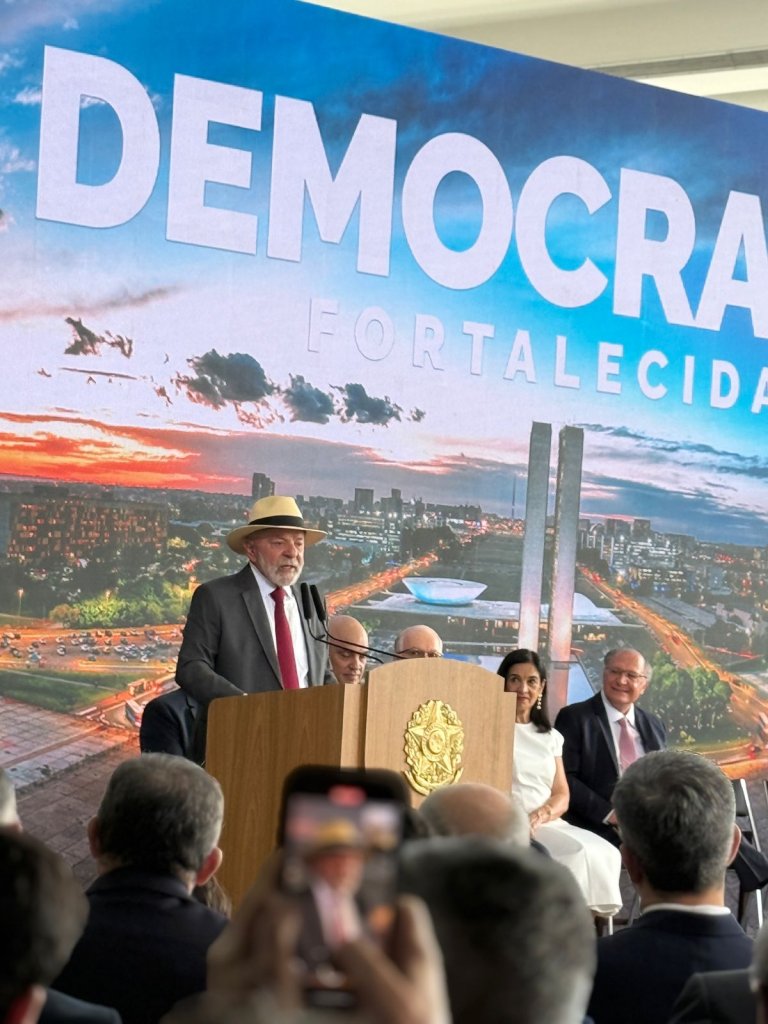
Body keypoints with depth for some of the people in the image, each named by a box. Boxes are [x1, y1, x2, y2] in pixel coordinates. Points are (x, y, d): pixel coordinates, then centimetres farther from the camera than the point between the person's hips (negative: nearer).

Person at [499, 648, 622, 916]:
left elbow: (562, 796, 12)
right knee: (576, 853, -31)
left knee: (603, 854, -24)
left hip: (549, 824, 5)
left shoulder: (551, 737, 22)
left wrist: (538, 818, -11)